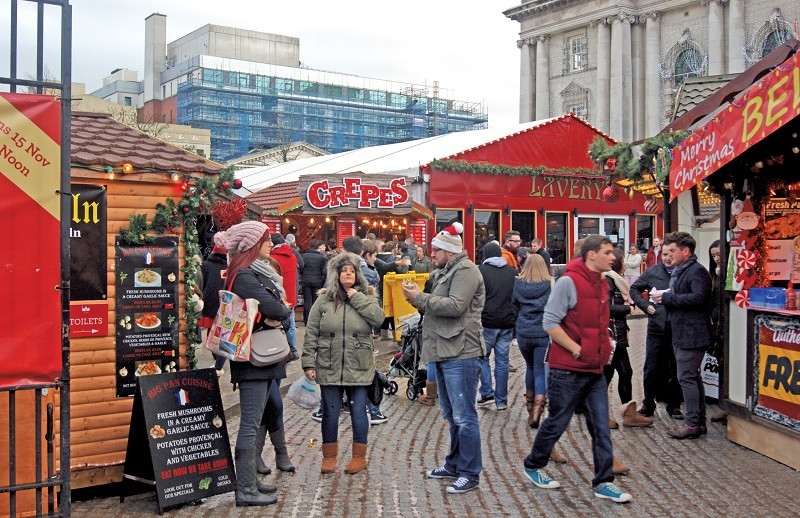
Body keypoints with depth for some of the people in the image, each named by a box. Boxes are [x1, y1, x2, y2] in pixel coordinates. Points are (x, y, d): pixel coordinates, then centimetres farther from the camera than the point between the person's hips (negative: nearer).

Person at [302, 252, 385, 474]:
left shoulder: (366, 298, 4)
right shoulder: (323, 301, 2)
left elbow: (378, 318, -16)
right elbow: (311, 334, 2)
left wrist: (356, 297, -14)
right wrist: (309, 363, -4)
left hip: (359, 368, 0)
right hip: (329, 368, 0)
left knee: (358, 412, 5)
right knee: (330, 413, 8)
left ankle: (359, 457, 20)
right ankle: (329, 456, 23)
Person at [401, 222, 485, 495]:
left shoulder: (465, 270, -11)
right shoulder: (444, 271, 19)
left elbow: (455, 306, -22)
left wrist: (420, 298, -15)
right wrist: (419, 299, 2)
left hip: (461, 355, -10)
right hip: (444, 353, 10)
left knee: (464, 417, -5)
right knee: (451, 415, 18)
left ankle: (470, 473, 4)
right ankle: (454, 465, 29)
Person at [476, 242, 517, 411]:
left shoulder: (480, 271, -5)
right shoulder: (512, 272, 9)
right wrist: (515, 321, 20)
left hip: (487, 322, -4)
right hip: (507, 323, 4)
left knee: (483, 357, 11)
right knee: (502, 361, 7)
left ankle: (487, 394, 3)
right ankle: (501, 400, 10)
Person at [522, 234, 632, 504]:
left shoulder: (602, 285, 11)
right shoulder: (568, 282, -14)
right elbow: (550, 322, -18)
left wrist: (605, 347, 10)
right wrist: (577, 350, -18)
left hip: (595, 370, 7)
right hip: (568, 370, -7)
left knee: (601, 427, 6)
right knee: (557, 422, 7)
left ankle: (603, 483, 14)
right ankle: (533, 466, 28)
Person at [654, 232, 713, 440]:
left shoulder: (697, 271, -13)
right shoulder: (679, 272, 19)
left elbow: (698, 298, -26)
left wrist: (668, 298, -19)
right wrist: (666, 297, 8)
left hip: (691, 335, -10)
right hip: (681, 334, 10)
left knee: (686, 378, -8)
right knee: (693, 377, 14)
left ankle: (693, 424, -3)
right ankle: (699, 421, 22)